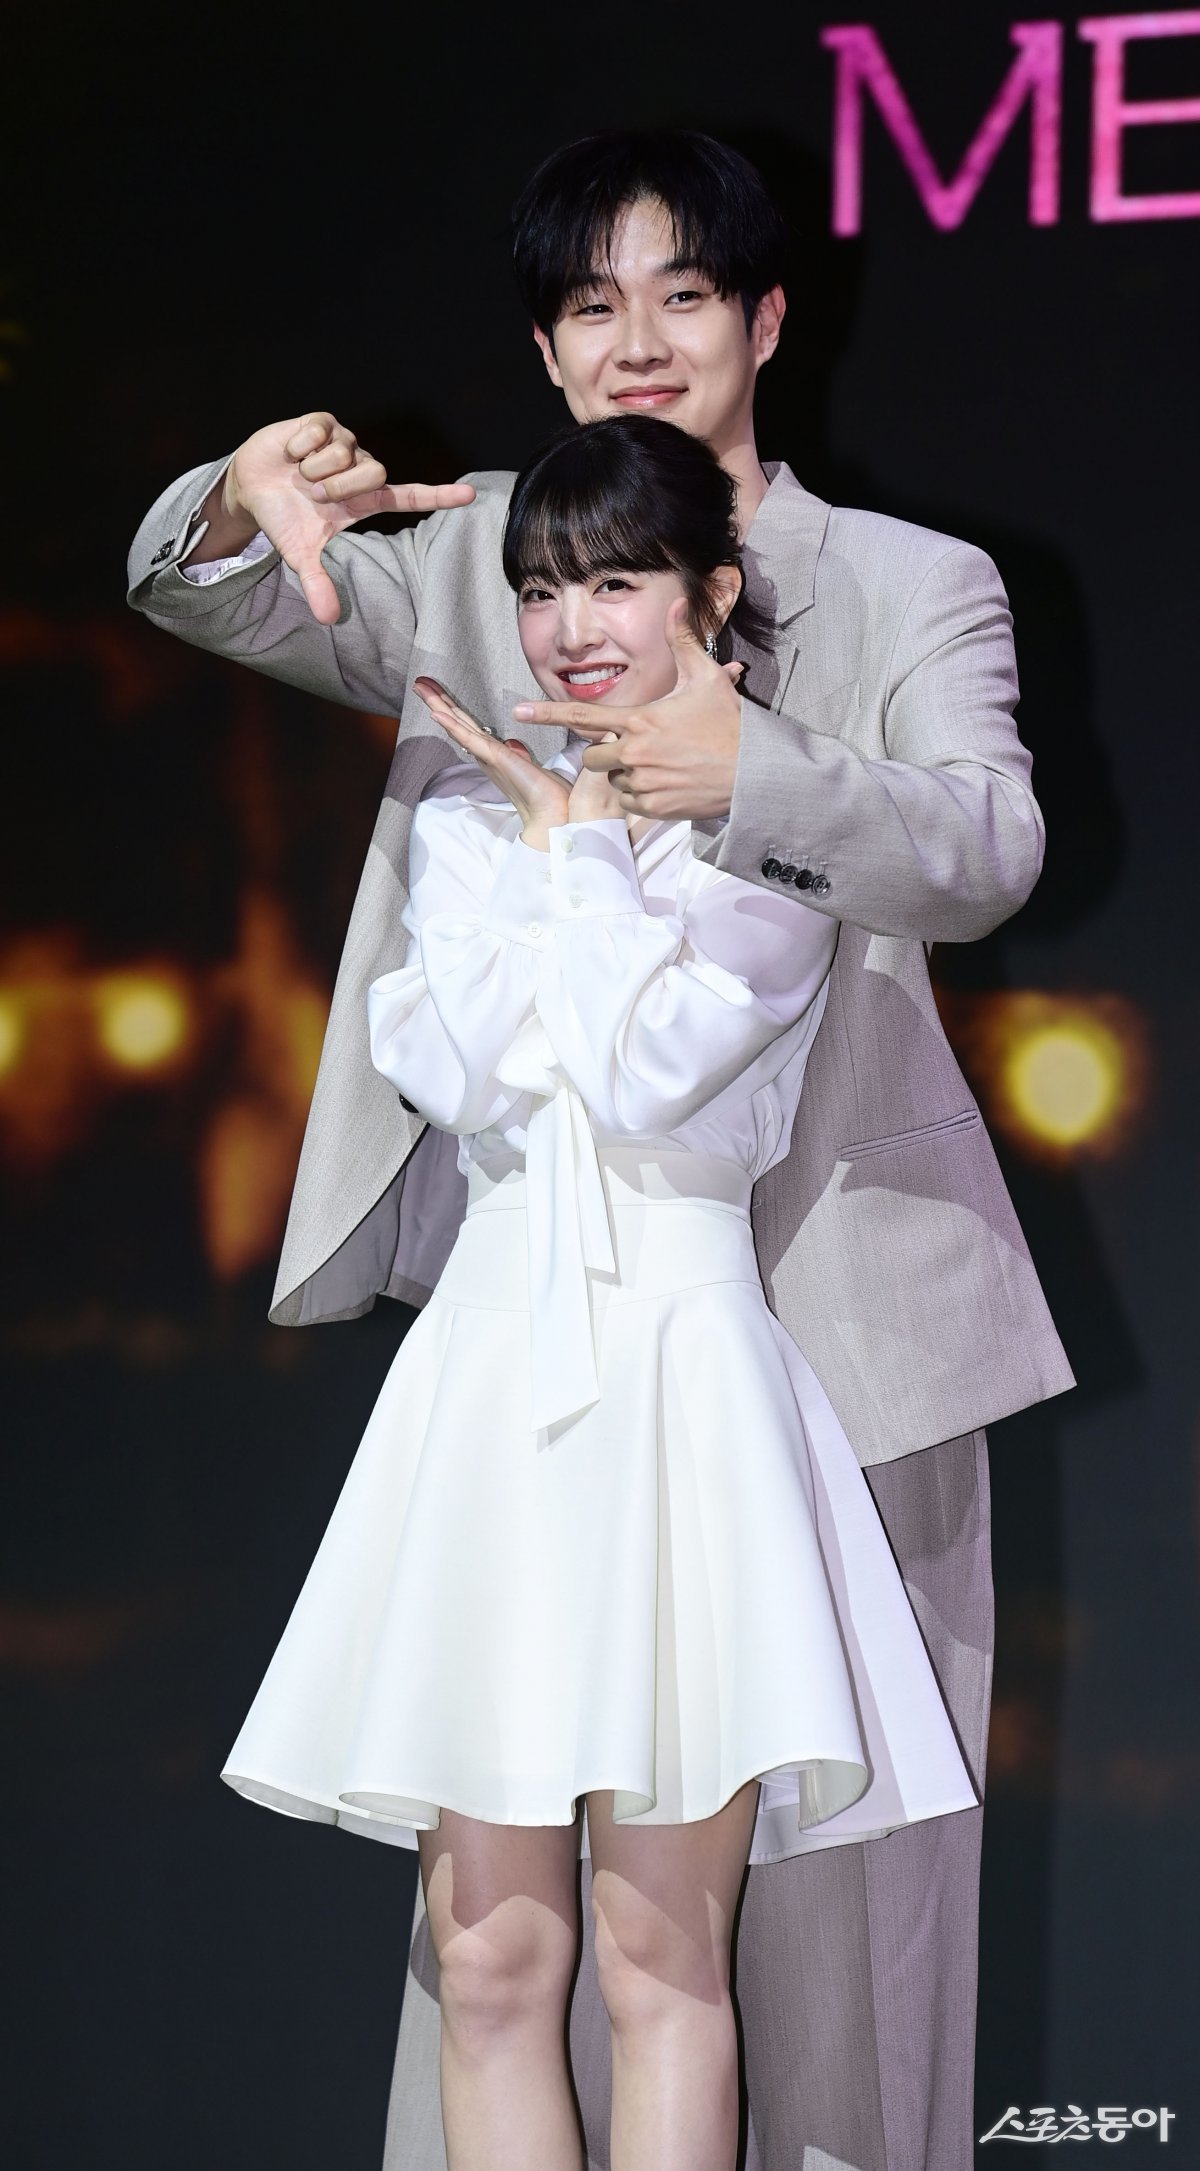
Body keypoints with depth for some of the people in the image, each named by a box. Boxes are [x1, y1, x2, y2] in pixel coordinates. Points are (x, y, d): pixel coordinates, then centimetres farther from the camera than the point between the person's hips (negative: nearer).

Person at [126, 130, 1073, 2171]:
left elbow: (985, 852, -12)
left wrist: (756, 769, -33)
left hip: (832, 1287, -1)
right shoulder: (480, 564, 11)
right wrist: (247, 501, -23)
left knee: (838, 1816, 2)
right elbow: (197, 601, 2)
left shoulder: (915, 587, 4)